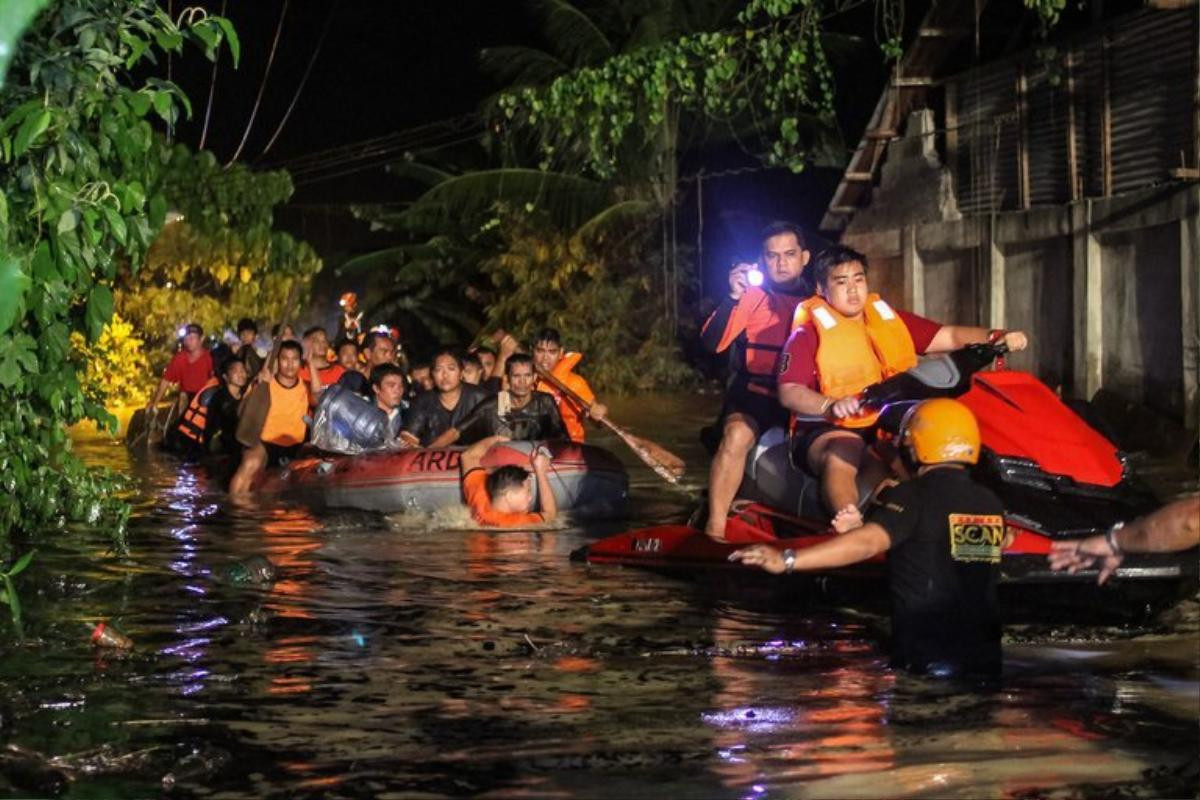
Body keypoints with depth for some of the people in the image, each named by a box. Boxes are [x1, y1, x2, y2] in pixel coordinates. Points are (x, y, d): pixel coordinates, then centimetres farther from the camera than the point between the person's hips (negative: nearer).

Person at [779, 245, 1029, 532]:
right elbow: (789, 392, -11)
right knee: (839, 458, -38)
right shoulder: (808, 334, 0)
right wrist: (831, 406, -30)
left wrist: (997, 336, -4)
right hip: (829, 429, -6)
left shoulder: (890, 320, 17)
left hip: (889, 425, 6)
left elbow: (948, 336, 13)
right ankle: (852, 530, -55)